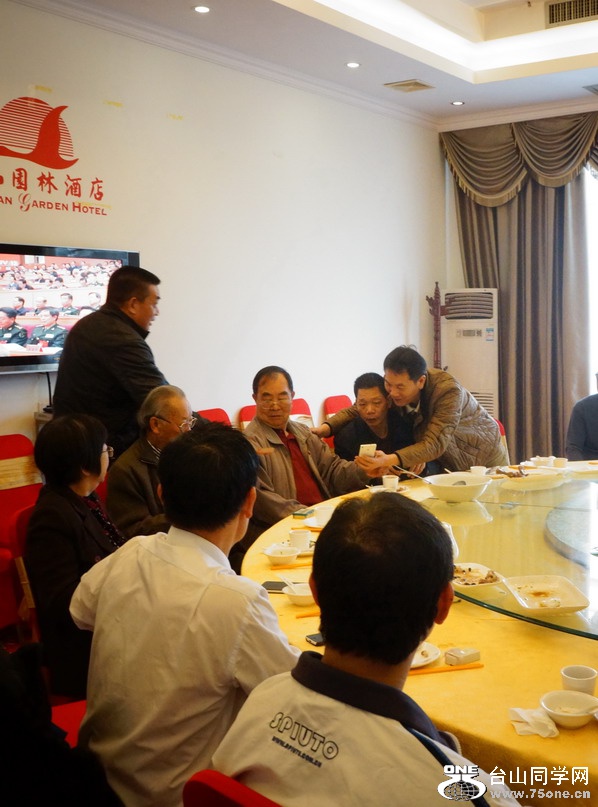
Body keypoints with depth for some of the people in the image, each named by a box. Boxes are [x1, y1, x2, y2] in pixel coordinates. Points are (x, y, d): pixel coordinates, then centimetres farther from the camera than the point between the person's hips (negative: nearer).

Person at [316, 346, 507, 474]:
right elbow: (357, 410, -8)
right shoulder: (394, 384, -19)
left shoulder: (448, 391, -36)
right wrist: (325, 428, -29)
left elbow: (435, 444, -44)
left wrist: (391, 460, -60)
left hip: (484, 460, -4)